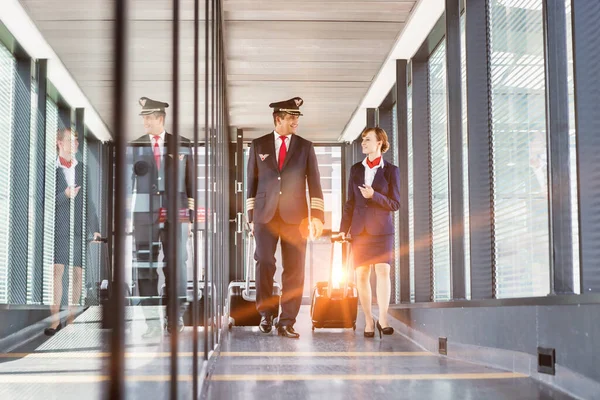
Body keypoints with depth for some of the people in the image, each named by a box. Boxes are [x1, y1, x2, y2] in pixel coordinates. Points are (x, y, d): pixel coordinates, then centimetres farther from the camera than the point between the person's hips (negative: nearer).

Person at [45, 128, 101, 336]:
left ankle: (70, 319, 13)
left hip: (80, 227, 3)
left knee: (78, 274, 4)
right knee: (57, 271, -10)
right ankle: (55, 320, -9)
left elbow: (90, 199, 12)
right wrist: (64, 195, -17)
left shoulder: (84, 168, 12)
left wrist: (94, 228, 7)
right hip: (59, 227, -3)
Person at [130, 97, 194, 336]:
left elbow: (190, 182, 9)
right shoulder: (134, 147, 9)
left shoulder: (182, 145, 7)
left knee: (176, 266, -2)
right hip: (144, 215, 1)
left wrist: (190, 216, 5)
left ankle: (175, 319, 8)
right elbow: (127, 182, 9)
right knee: (146, 267, 0)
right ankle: (152, 322, 6)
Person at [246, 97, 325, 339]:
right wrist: (251, 216, 4)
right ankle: (266, 313, 12)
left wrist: (317, 215, -6)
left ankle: (286, 323, 5)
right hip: (265, 215, 0)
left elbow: (314, 184, 4)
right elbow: (252, 182, 9)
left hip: (295, 216, 0)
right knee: (264, 264, -8)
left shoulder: (305, 147, 8)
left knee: (294, 270, -2)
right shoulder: (258, 145, 8)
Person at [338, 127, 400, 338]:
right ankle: (368, 321, 7)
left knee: (383, 271, -14)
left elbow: (395, 204, -2)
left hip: (381, 229, -3)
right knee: (361, 274, 0)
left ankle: (383, 318, -8)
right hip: (360, 228, 3)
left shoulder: (391, 170, 2)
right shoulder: (356, 169, 12)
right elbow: (350, 202, 14)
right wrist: (344, 228, 8)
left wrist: (374, 196, -17)